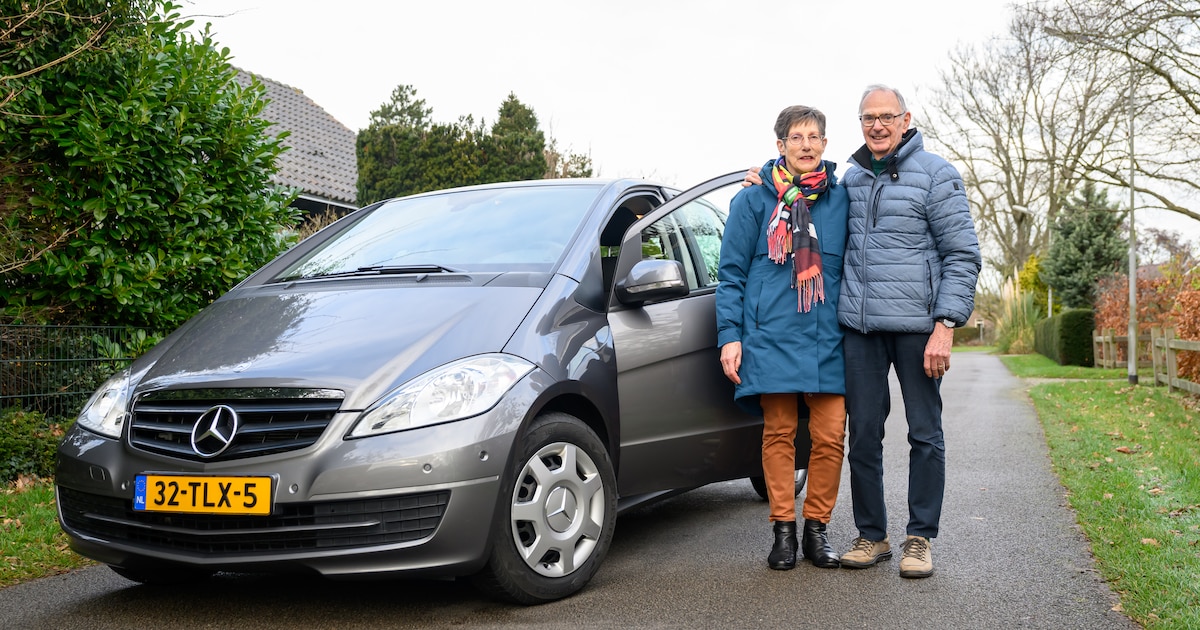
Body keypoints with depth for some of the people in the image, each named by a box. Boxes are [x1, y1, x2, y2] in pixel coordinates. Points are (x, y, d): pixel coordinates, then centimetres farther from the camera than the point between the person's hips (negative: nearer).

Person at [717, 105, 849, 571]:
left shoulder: (841, 200, 11)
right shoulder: (754, 200, 5)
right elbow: (730, 274, 4)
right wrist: (729, 336, -4)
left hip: (829, 340, 2)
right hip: (771, 337, -2)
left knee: (830, 437, 0)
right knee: (779, 434, 3)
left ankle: (816, 527, 15)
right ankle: (783, 530, 13)